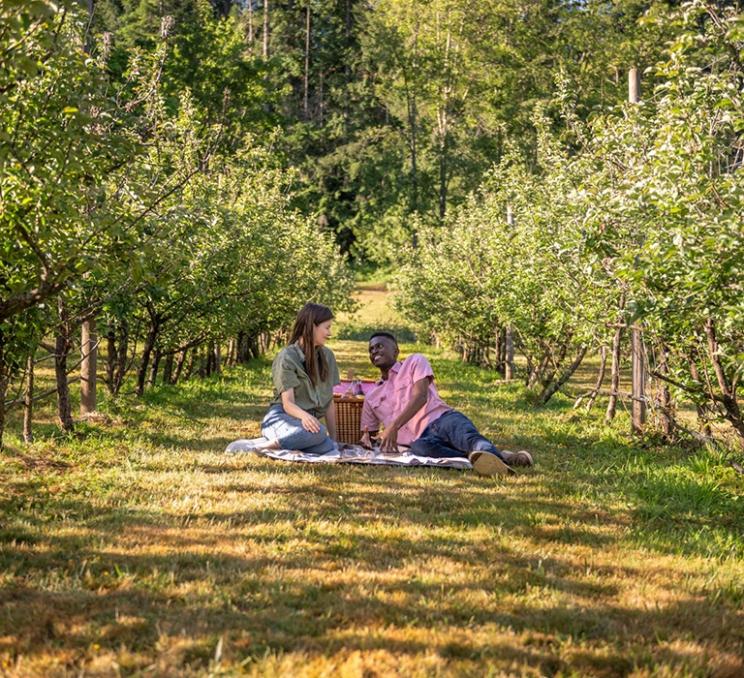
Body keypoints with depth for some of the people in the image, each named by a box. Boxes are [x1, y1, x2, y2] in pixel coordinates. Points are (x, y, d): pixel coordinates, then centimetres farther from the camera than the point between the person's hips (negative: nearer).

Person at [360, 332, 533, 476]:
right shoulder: (371, 398, 30)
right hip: (420, 437, 1)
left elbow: (420, 397, -2)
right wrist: (366, 439, 4)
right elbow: (368, 433, 32)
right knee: (421, 447, -39)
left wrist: (394, 426, -15)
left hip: (441, 418, -1)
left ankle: (491, 453, -72)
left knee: (465, 435, -39)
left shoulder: (414, 362, 15)